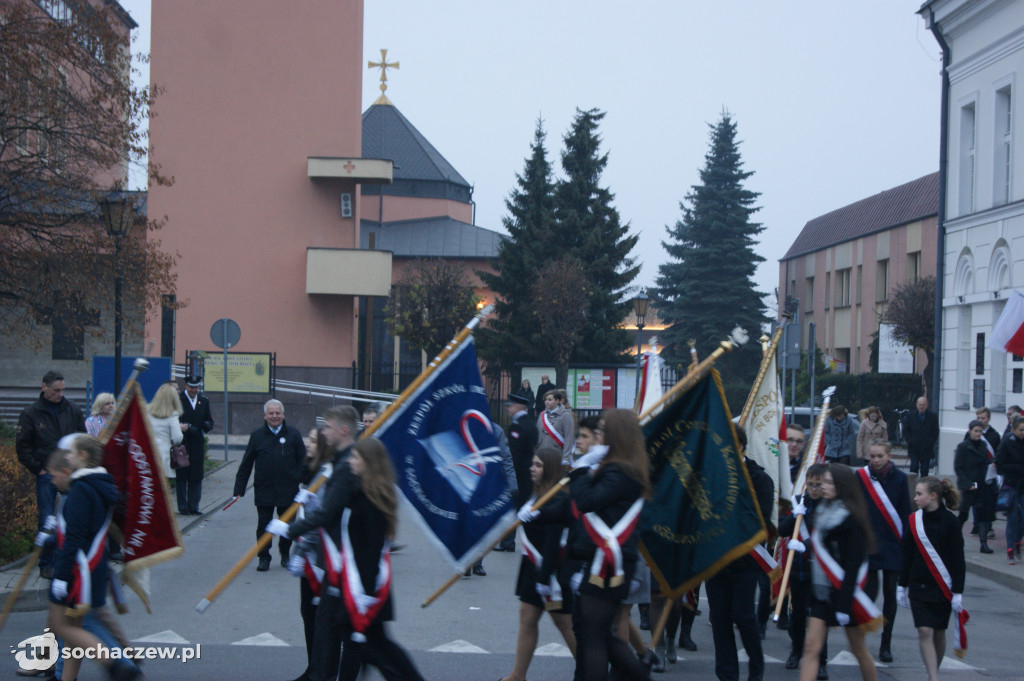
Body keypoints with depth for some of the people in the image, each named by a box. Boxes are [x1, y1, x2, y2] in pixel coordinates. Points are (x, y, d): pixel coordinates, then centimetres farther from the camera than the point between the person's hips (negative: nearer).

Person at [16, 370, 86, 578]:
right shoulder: (31, 413, -1)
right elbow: (22, 446, 1)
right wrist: (37, 469, -5)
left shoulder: (73, 410, 6)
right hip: (46, 475, -2)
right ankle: (46, 564, 9)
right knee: (46, 521, 0)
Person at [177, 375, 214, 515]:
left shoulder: (204, 401, 14)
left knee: (196, 477, 4)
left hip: (198, 445, 4)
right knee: (181, 477, 0)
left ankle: (193, 507, 10)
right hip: (181, 444, -4)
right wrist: (180, 426, -24)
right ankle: (183, 507, 6)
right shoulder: (177, 400, -1)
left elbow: (210, 422, 16)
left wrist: (207, 425, -7)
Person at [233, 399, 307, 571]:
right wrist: (239, 489, 1)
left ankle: (285, 555, 28)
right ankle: (264, 557, 14)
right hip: (263, 491, 0)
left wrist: (299, 479, -8)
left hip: (288, 491, 0)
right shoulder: (257, 436, 4)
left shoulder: (294, 435, 3)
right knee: (263, 525, 3)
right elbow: (246, 465, 5)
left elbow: (303, 460, 6)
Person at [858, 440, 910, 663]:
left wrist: (906, 543, -1)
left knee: (890, 593, 5)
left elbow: (905, 513, 2)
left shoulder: (899, 478, -1)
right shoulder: (861, 476, -3)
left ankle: (886, 644, 14)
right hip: (867, 542, -1)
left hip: (892, 544, 1)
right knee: (870, 592, -5)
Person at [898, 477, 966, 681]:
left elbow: (958, 560, -6)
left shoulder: (949, 522, -8)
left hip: (942, 587, -2)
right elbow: (907, 555, 8)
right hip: (918, 586, 2)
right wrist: (902, 586, 9)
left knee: (939, 633, 8)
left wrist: (958, 592, -8)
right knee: (924, 632, -9)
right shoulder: (914, 520, 1)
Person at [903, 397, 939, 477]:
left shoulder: (933, 417, 4)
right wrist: (911, 441, -6)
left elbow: (935, 432, 4)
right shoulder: (910, 416, 5)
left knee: (924, 471, 0)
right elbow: (905, 431, 6)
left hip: (927, 449, 0)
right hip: (913, 449, 0)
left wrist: (929, 443, -7)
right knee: (914, 468, -11)